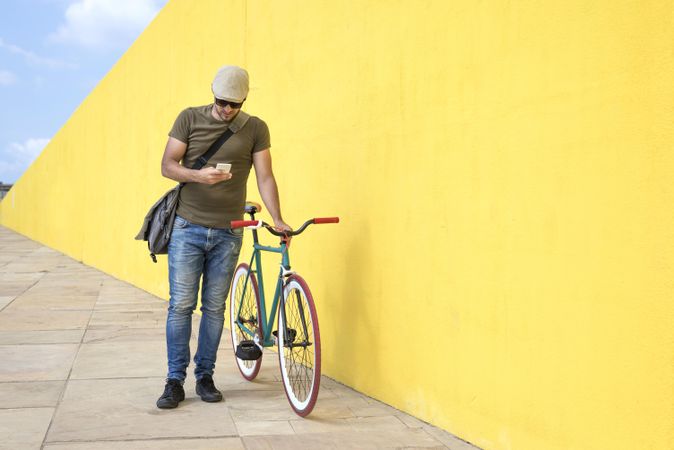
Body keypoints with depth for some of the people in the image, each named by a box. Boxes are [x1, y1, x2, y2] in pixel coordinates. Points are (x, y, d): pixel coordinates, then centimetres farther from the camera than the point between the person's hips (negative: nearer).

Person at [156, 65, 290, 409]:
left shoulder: (255, 129, 2)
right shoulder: (190, 119, 1)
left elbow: (265, 177, -1)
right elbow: (167, 165, -2)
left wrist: (277, 219, -15)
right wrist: (198, 175, -22)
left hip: (228, 233, 1)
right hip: (187, 228, -1)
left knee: (214, 307, 7)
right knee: (181, 305, -1)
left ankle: (205, 376, 20)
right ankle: (175, 381, 8)